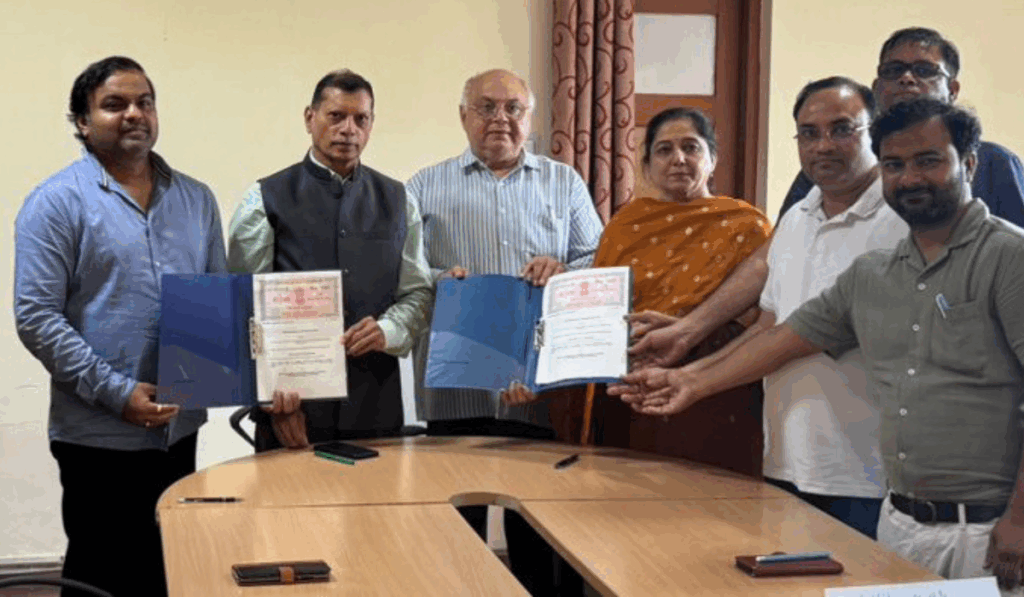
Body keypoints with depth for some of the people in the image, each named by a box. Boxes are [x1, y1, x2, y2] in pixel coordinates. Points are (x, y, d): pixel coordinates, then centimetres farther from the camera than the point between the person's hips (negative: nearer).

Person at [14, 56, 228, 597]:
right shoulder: (57, 203, -6)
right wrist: (117, 393, -17)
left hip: (181, 426, 5)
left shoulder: (196, 200, 11)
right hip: (100, 436, -5)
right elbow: (36, 317, -11)